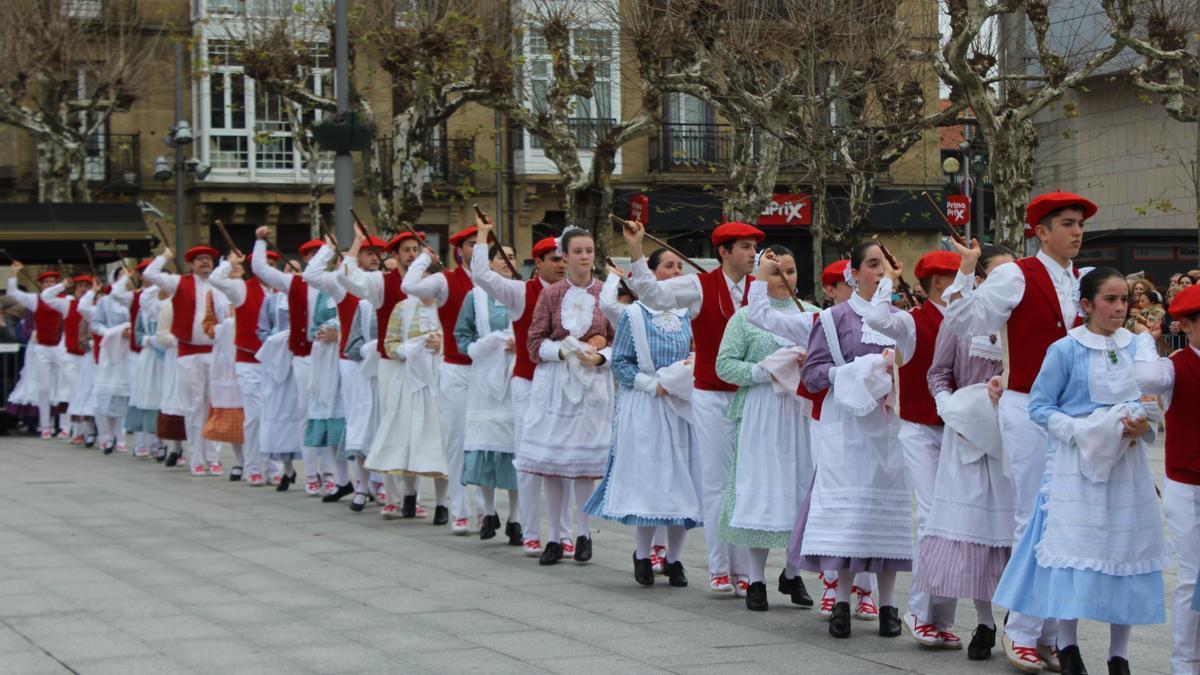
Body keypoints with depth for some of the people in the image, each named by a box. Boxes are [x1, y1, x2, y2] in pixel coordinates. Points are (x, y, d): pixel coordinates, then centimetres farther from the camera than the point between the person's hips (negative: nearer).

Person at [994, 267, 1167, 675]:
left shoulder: (1137, 347, 7)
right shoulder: (1066, 350, -5)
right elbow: (1040, 405, -4)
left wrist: (1142, 424, -8)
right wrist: (1082, 431, -17)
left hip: (1126, 463, 4)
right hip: (1078, 462, -4)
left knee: (1126, 548, 5)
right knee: (1074, 548, -4)